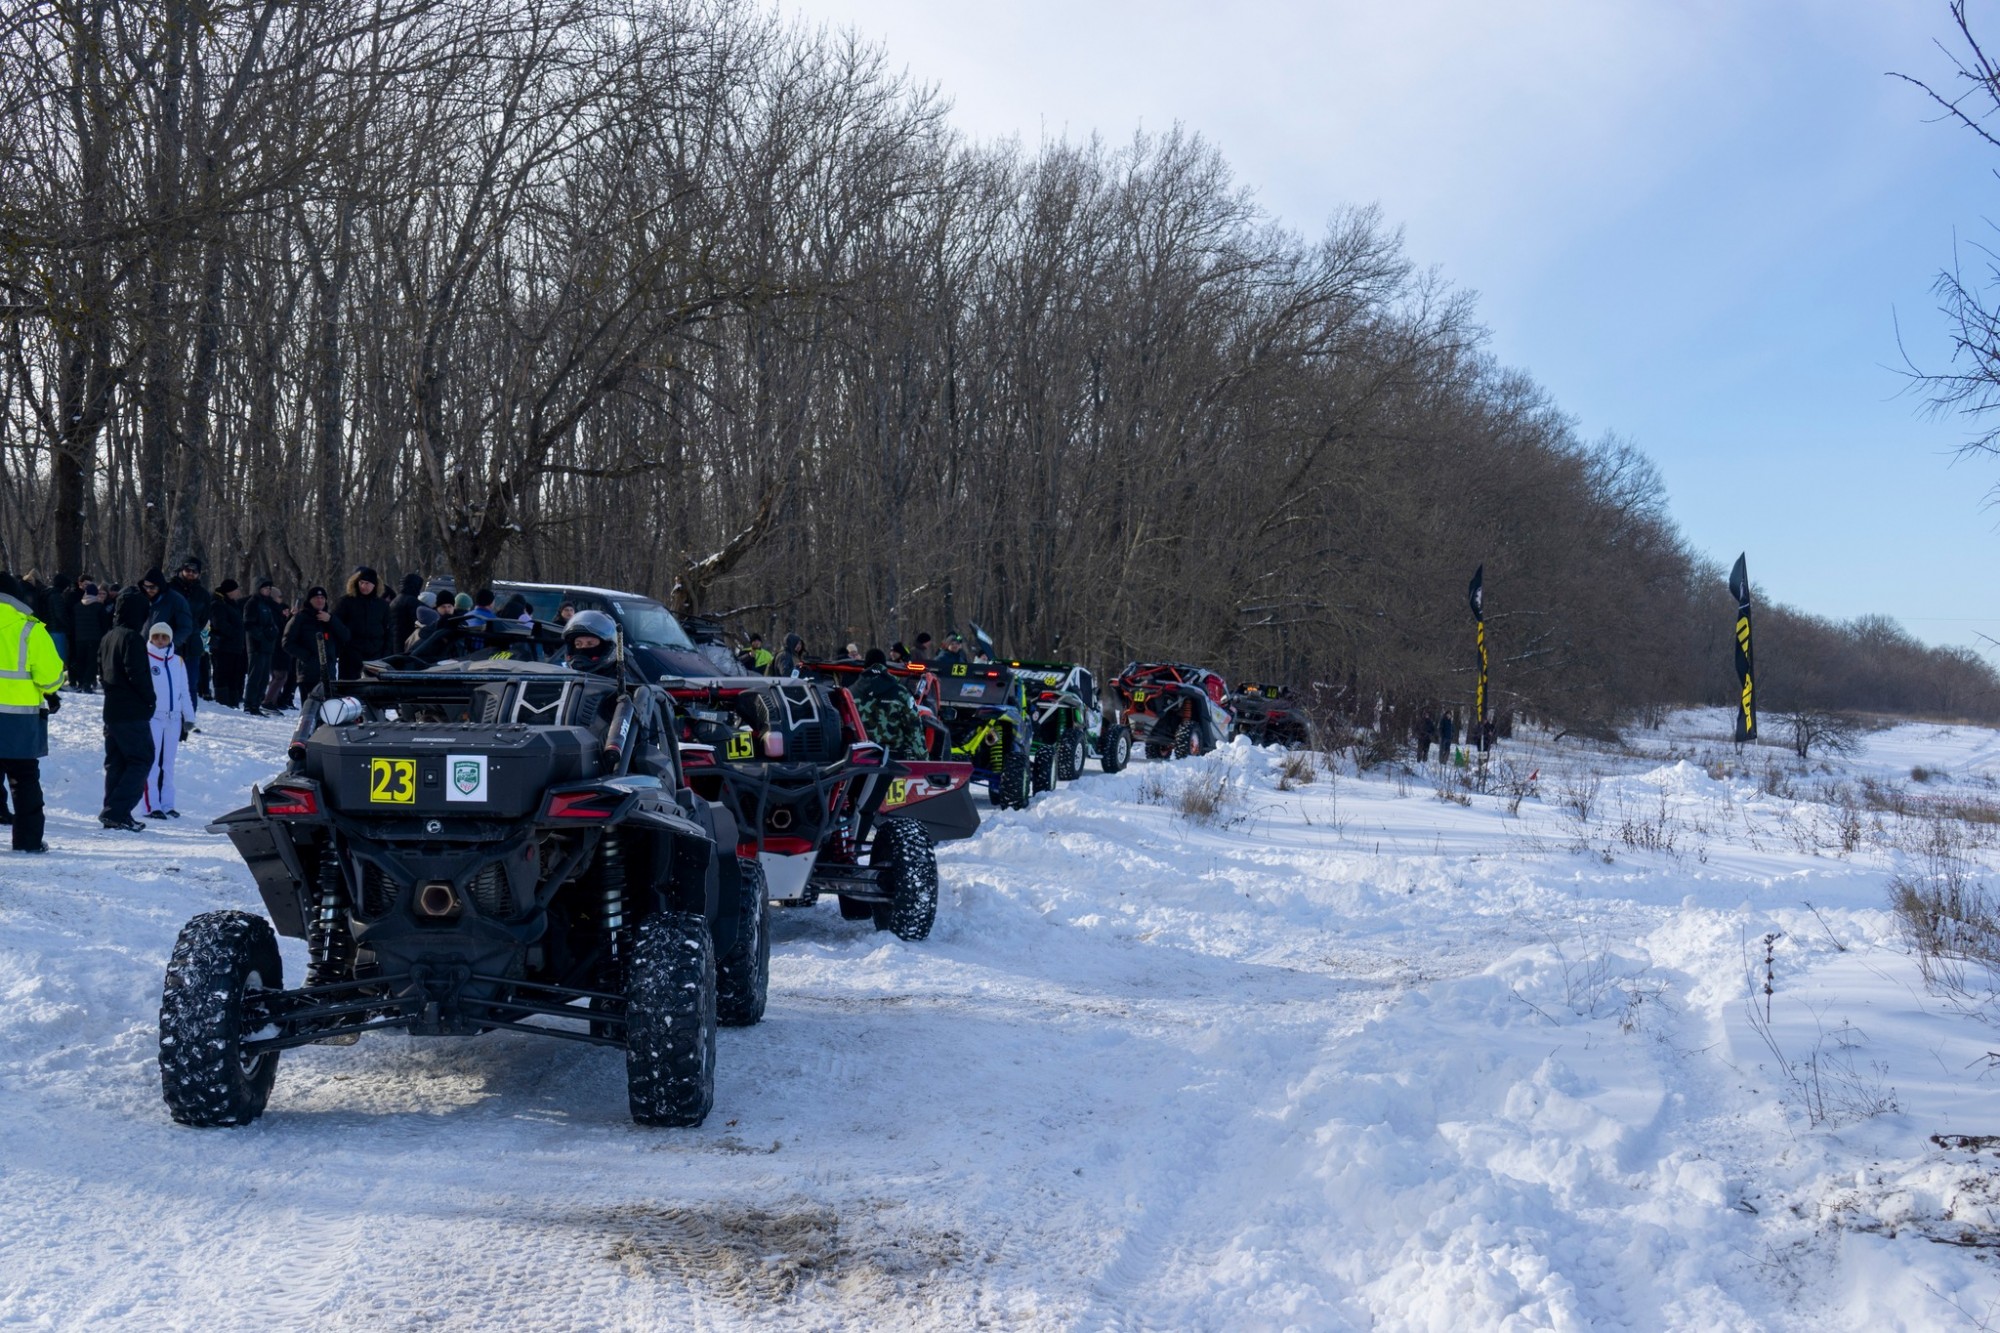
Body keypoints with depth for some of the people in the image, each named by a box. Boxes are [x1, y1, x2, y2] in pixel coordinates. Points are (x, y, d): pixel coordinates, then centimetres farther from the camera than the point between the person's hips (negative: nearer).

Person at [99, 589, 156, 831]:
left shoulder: (108, 638, 13)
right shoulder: (133, 638, -15)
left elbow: (101, 672, 18)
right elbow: (137, 674, -20)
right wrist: (150, 698, -8)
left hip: (111, 710, 9)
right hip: (133, 712, -9)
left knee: (115, 762, 13)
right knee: (141, 760, -4)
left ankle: (112, 813, 13)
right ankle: (116, 812, -12)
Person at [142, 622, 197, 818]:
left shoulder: (178, 661, 15)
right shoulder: (144, 658, 0)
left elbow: (184, 691, 18)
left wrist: (189, 718, 16)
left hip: (174, 718, 4)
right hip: (151, 716, -4)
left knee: (168, 763, 7)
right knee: (152, 762, -7)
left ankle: (167, 804, 10)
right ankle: (152, 806, -7)